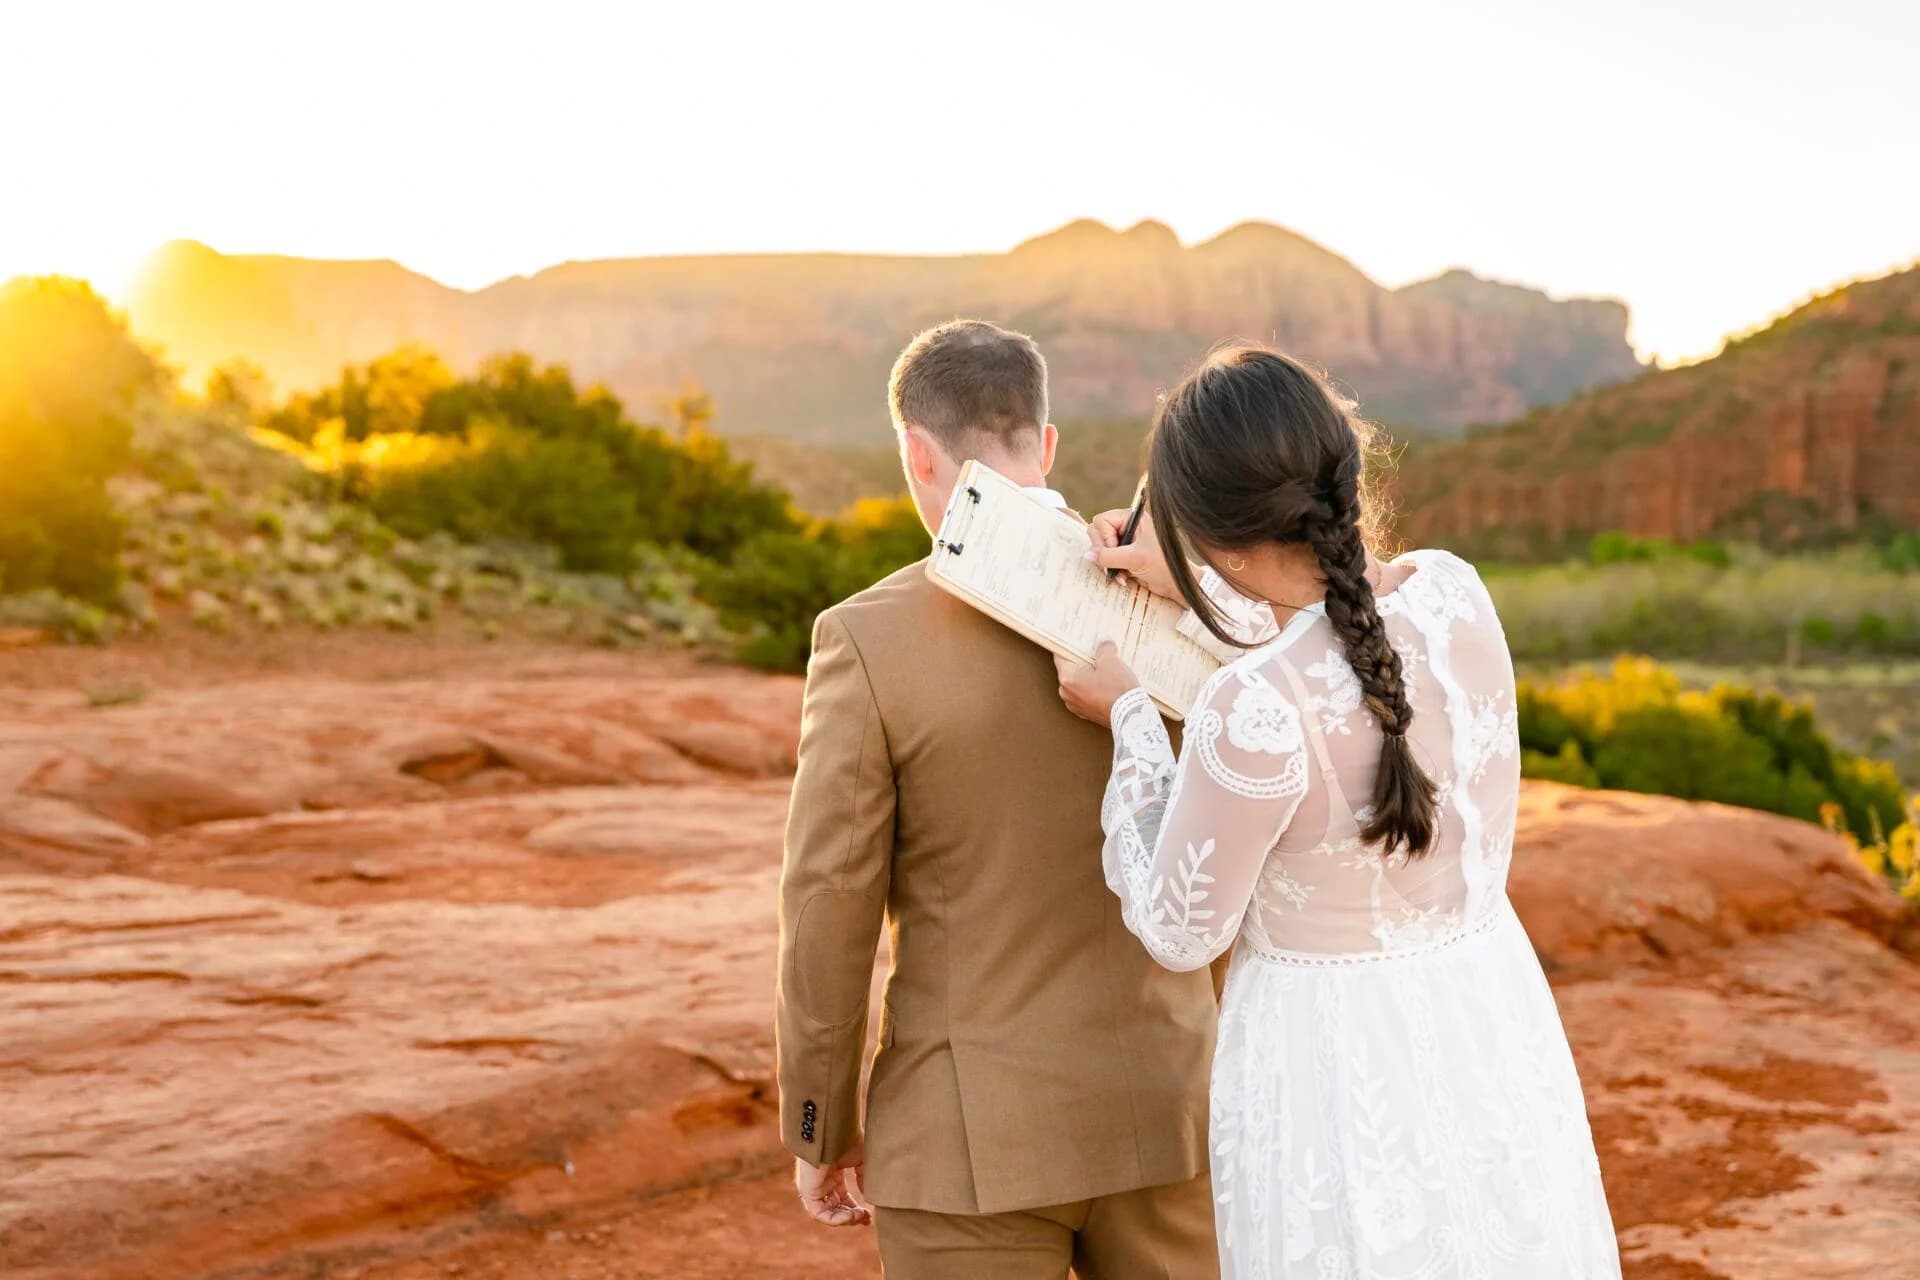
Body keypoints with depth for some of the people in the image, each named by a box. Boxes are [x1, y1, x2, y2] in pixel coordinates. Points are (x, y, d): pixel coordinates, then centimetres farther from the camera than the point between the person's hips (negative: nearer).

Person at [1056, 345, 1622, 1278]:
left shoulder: (1251, 712, -29)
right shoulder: (1454, 590, -10)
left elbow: (1179, 931, -12)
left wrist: (1129, 720, -3)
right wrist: (1191, 594, 16)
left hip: (1336, 1066, -6)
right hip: (1498, 1036, 6)